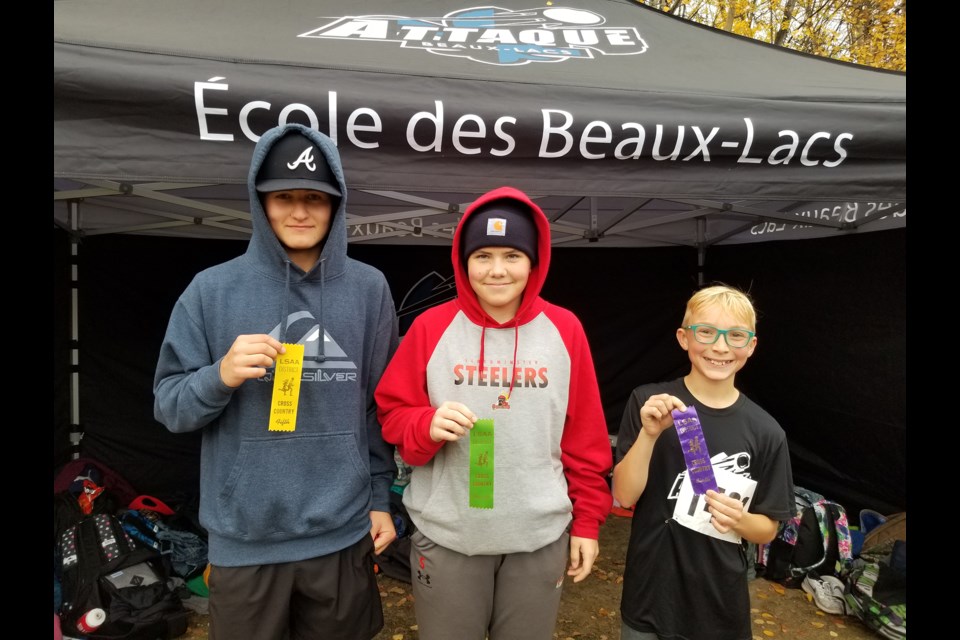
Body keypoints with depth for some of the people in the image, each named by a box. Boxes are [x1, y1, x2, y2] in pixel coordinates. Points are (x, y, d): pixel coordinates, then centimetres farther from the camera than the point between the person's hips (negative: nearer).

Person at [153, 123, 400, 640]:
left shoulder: (368, 289, -2)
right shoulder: (212, 289, -6)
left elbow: (380, 403, 3)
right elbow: (168, 406, -2)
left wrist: (380, 497, 5)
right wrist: (221, 376, -22)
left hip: (342, 532, 1)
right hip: (244, 538, 0)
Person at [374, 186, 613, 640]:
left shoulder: (564, 329, -1)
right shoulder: (431, 327, -5)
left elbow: (585, 438, 3)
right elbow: (393, 416, 0)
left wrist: (587, 521, 5)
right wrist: (427, 426, -21)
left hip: (541, 536, 1)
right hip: (446, 537, 0)